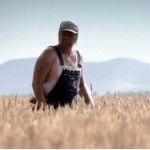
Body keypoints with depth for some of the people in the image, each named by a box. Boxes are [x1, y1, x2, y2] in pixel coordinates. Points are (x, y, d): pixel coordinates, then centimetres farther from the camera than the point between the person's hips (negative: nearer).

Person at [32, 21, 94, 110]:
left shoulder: (78, 57, 13)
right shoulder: (50, 54, -8)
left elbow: (82, 84, 24)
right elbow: (36, 84, -14)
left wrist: (92, 105, 13)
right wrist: (44, 108, -23)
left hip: (69, 108, 7)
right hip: (50, 108, -7)